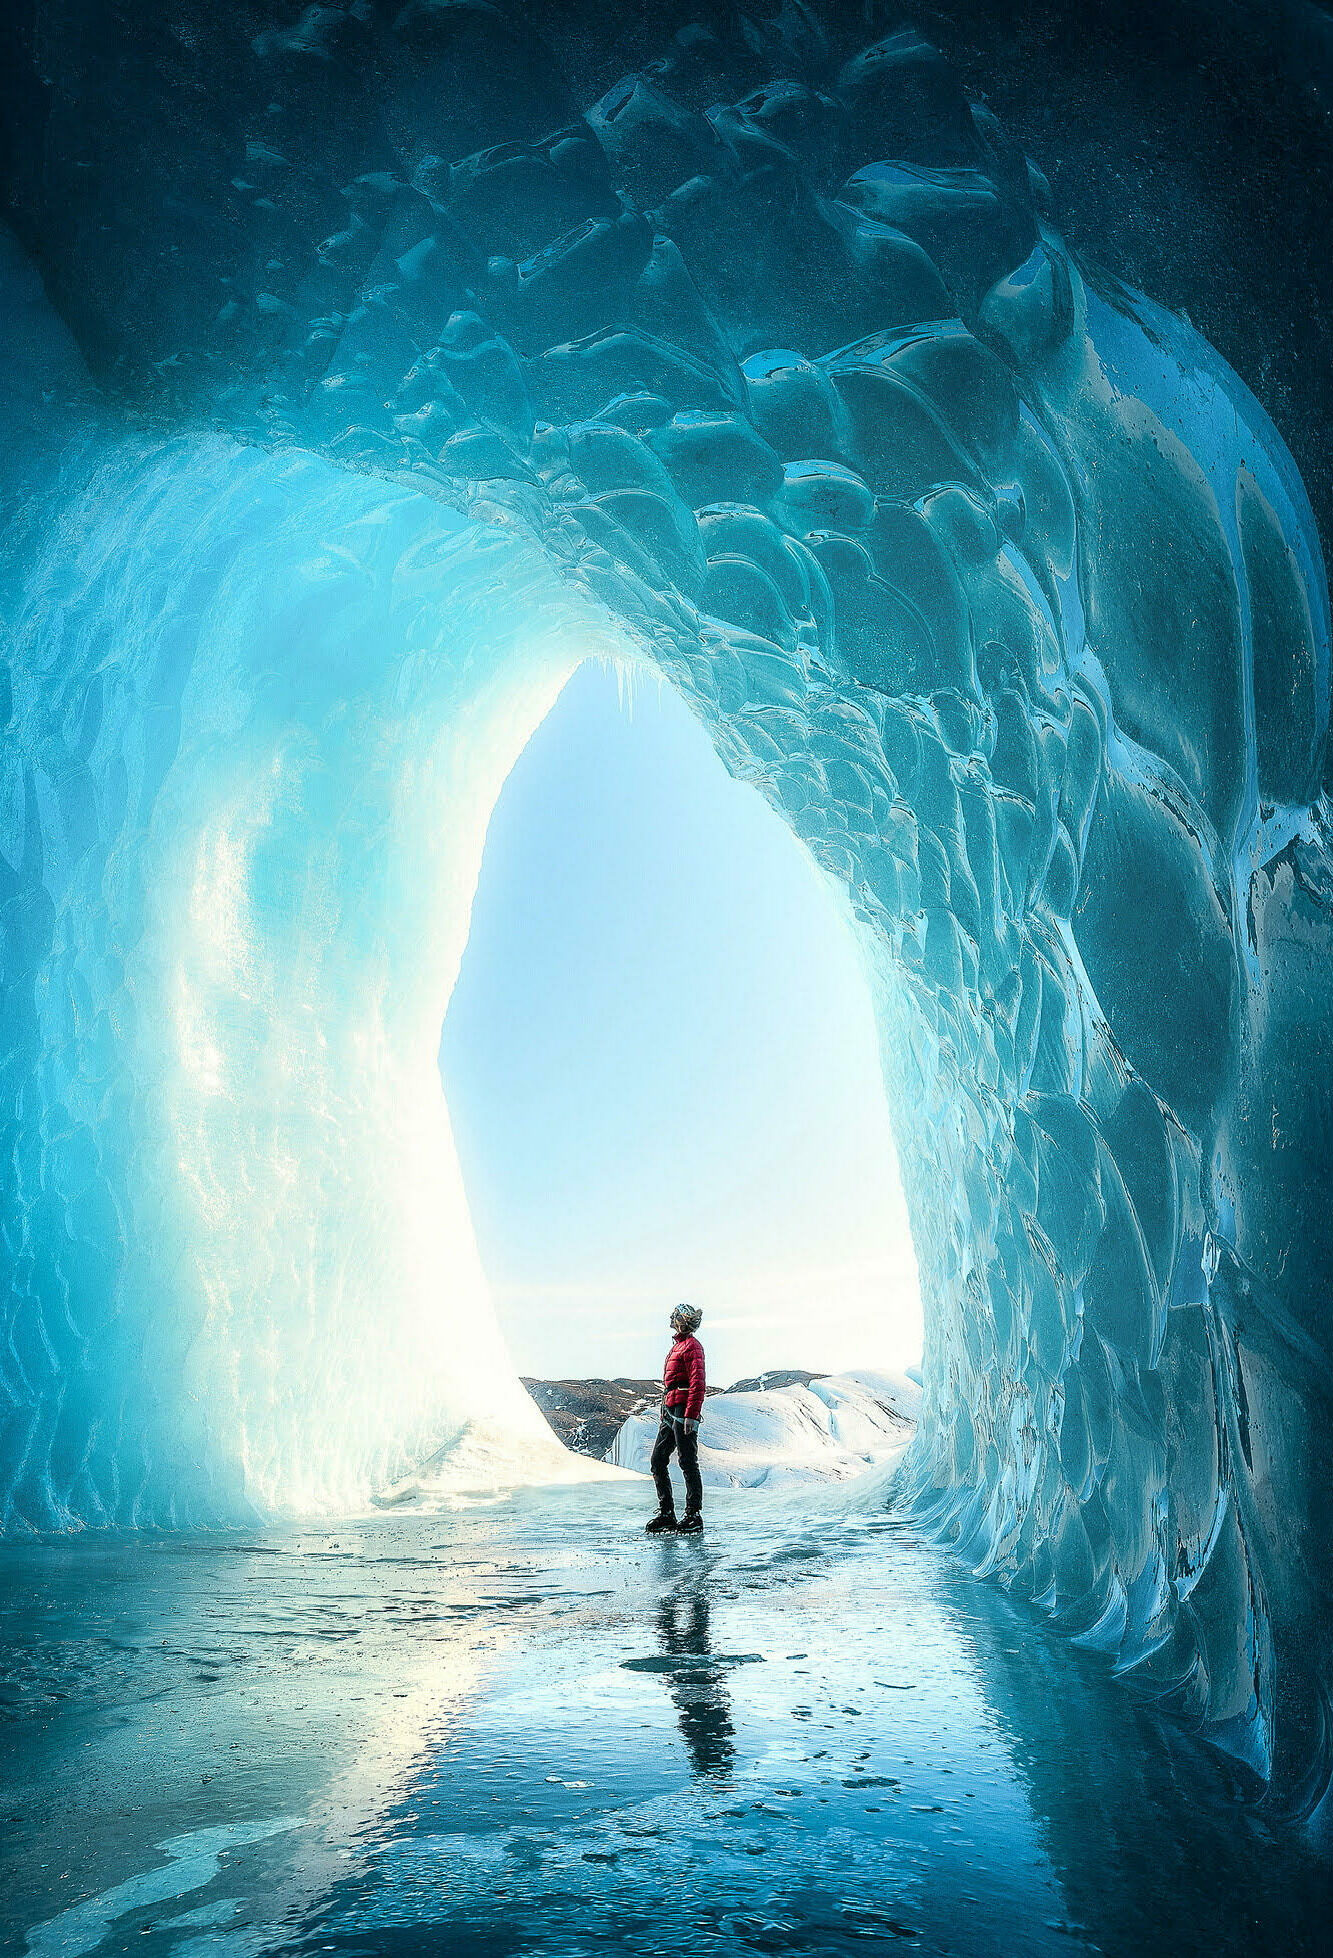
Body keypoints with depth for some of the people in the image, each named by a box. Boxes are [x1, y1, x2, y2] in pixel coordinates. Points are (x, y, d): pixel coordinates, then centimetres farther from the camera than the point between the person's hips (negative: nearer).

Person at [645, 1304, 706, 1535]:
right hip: (670, 1411, 10)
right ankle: (666, 1514, 14)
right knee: (657, 1461, 9)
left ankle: (694, 1516, 0)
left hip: (684, 1410, -10)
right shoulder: (678, 1345, 21)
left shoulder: (691, 1346, -9)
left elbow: (697, 1383, -17)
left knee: (688, 1463, -5)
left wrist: (691, 1414, -24)